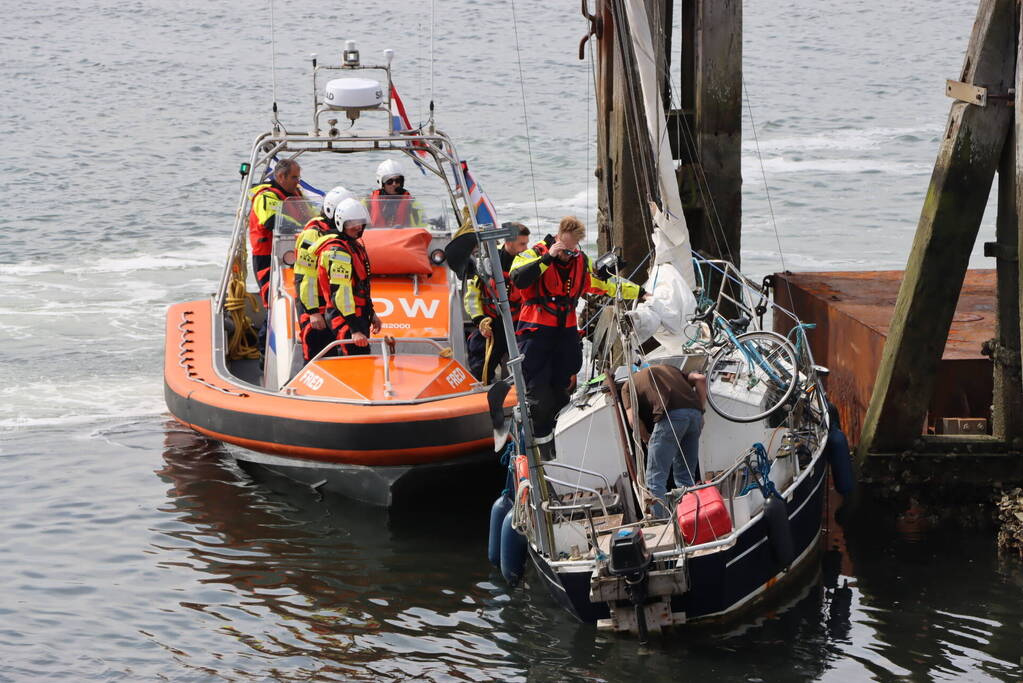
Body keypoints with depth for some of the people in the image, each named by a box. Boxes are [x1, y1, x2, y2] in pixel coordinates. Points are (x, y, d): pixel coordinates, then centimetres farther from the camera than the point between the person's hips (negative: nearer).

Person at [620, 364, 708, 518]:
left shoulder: (628, 385, 23)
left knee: (655, 478, 2)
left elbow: (633, 420, 7)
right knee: (685, 477, 16)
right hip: (695, 412, 5)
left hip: (670, 415, -5)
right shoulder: (670, 369, 36)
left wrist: (647, 439, 22)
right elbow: (700, 379, 19)